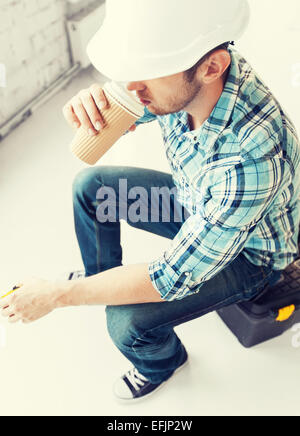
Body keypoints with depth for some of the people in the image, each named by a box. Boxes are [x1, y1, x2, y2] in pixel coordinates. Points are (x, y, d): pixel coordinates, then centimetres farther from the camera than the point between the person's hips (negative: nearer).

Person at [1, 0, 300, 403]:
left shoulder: (250, 158, -43)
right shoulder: (178, 78, -22)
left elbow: (174, 278, -35)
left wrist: (56, 295, -27)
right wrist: (89, 102, -30)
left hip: (248, 252, -6)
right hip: (196, 205, 6)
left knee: (127, 322, -21)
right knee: (90, 184, 1)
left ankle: (164, 361, 18)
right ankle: (100, 277, 28)